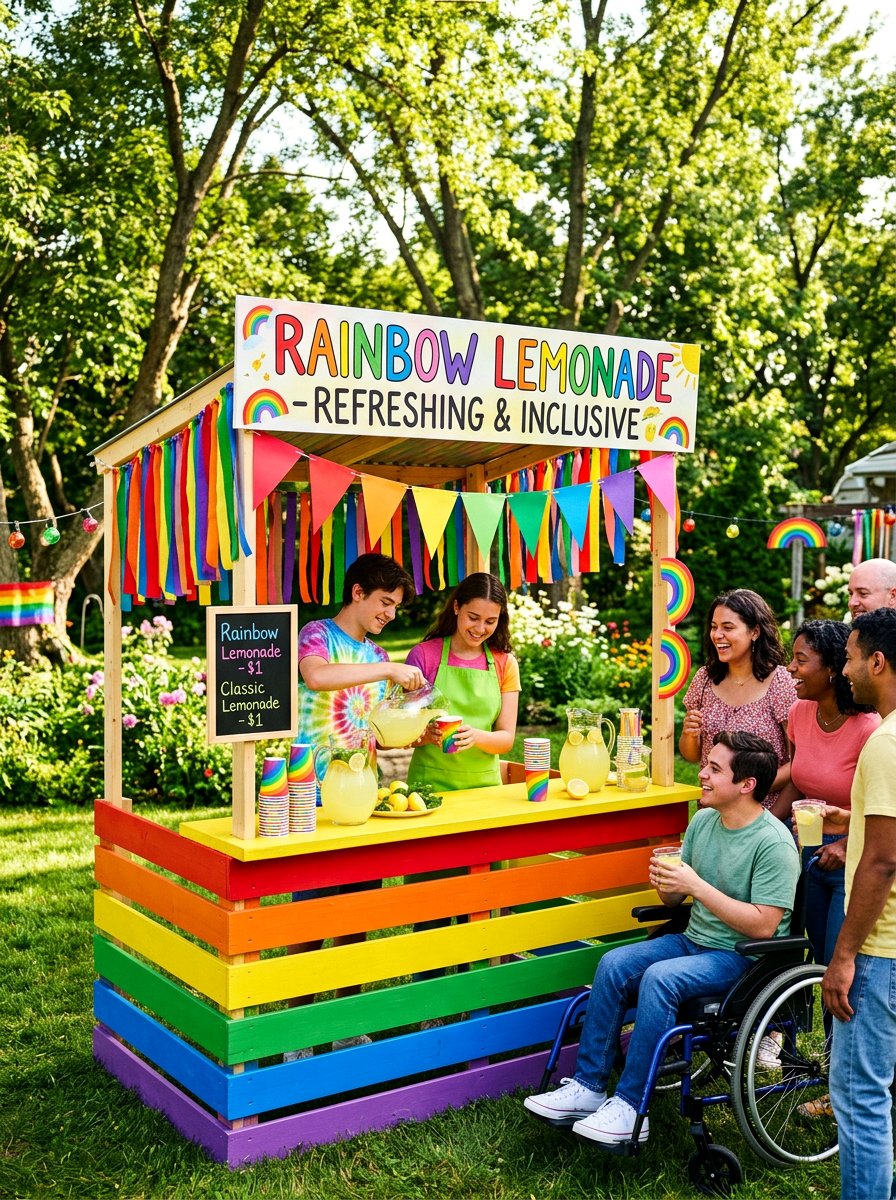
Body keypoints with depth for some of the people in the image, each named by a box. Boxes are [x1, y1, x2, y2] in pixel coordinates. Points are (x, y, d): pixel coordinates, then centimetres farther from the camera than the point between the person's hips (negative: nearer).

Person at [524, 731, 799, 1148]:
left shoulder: (773, 843, -17)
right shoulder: (703, 820, 6)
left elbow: (763, 926, -23)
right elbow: (674, 900, 13)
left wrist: (697, 886, -23)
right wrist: (665, 882, -12)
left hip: (746, 957, -7)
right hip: (694, 939, 8)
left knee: (659, 978, -30)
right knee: (615, 964, -13)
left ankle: (630, 1108, -21)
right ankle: (588, 1087, -8)